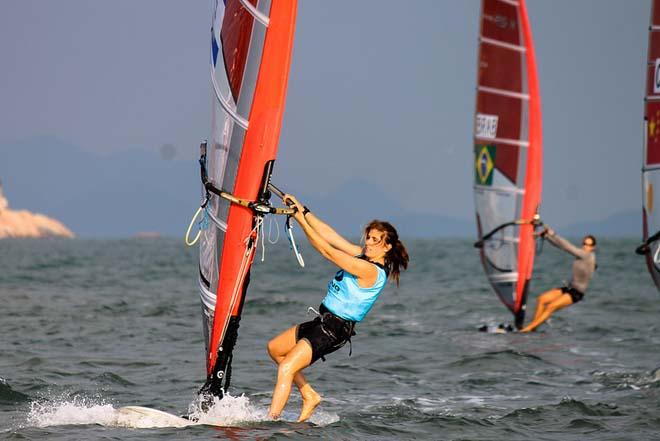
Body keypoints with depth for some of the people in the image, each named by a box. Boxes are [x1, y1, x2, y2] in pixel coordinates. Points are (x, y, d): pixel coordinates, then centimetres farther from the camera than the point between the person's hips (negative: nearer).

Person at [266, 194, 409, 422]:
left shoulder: (371, 270, -22)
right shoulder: (363, 256, 6)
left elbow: (327, 251, -23)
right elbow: (330, 234, 7)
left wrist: (301, 220, -20)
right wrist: (303, 210, 0)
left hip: (334, 331, -10)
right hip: (323, 321, 10)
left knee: (286, 368, -19)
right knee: (275, 348, 20)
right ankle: (309, 395, 21)